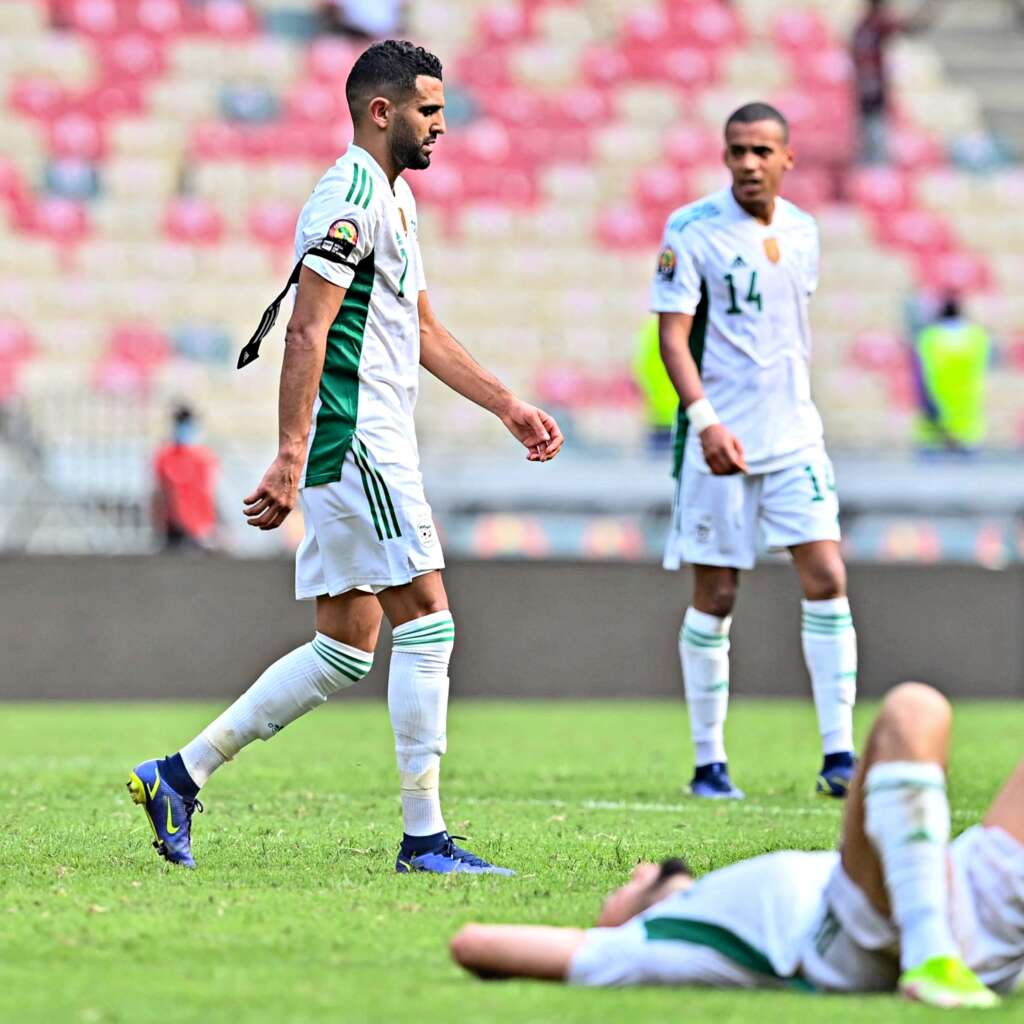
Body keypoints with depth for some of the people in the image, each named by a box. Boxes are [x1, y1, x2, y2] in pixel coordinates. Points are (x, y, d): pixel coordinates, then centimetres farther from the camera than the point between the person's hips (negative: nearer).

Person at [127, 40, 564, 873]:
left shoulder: (395, 199, 19)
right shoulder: (350, 196, -13)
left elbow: (422, 330, 28)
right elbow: (306, 335, -19)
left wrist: (508, 407, 25)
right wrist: (290, 458, -25)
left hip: (376, 444, 10)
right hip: (354, 442, -10)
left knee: (346, 651, 9)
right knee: (426, 622, -9)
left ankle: (179, 776, 13)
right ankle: (424, 838, -6)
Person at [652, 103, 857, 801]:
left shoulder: (801, 231, 10)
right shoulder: (692, 230, -7)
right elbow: (673, 333, -12)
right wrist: (705, 420, -24)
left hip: (795, 436, 4)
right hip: (721, 441, -4)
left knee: (827, 579, -7)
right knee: (715, 598, 0)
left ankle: (839, 755, -5)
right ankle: (709, 763, 10)